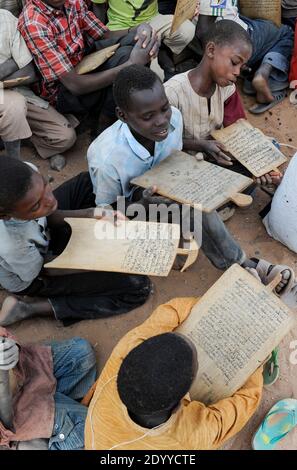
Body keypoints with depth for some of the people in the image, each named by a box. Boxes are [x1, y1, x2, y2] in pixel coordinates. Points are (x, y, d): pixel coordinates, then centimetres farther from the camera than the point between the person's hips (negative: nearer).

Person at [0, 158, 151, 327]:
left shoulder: (27, 179, -31)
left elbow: (49, 216, -9)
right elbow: (45, 271, -22)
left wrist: (92, 214, -21)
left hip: (44, 233, 6)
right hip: (31, 279, -6)